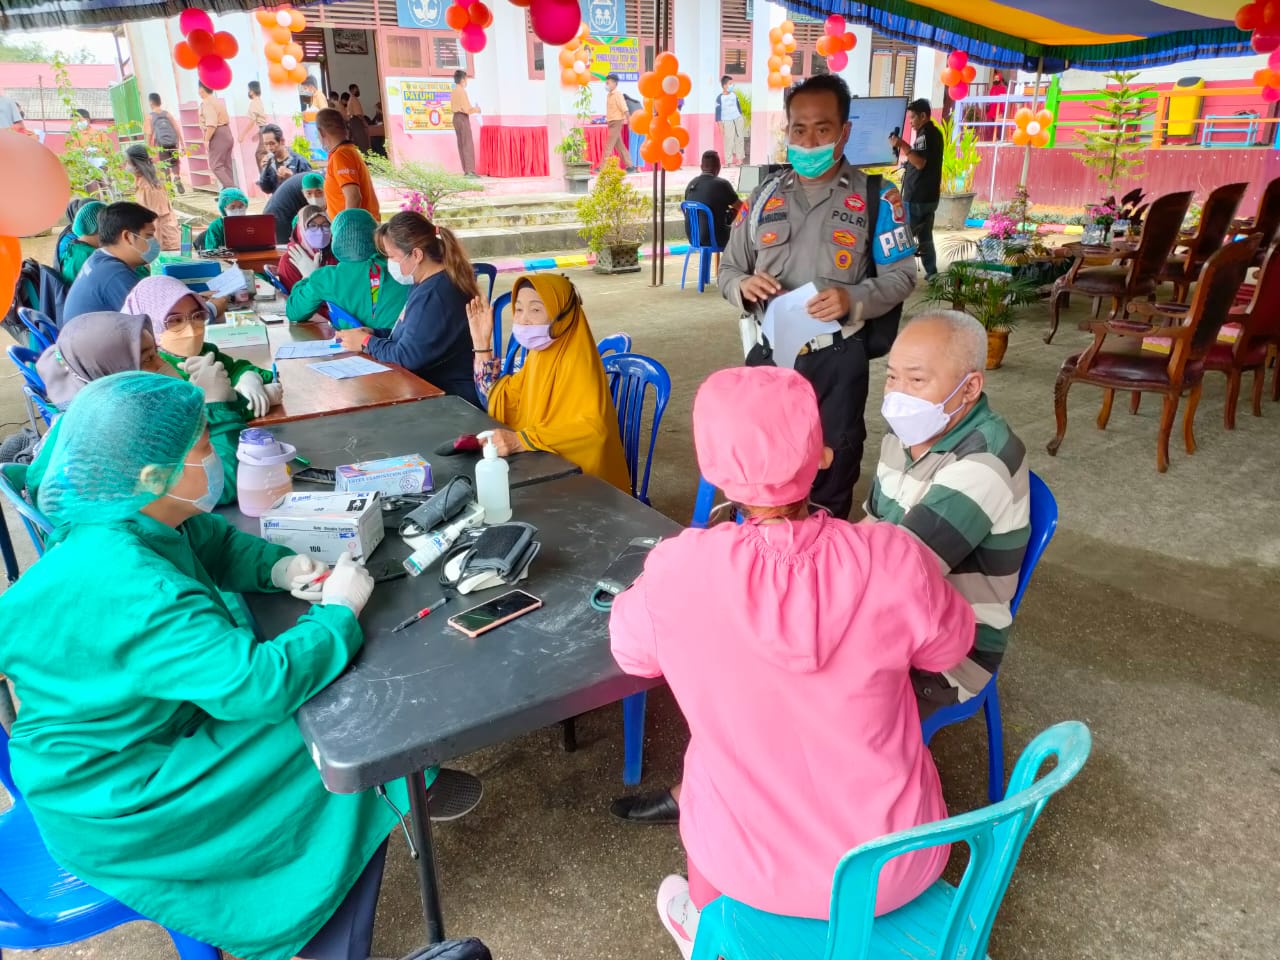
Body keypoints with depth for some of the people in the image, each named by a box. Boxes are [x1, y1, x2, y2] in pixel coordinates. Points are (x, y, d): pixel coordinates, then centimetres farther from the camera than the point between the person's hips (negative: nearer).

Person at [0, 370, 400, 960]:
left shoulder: (131, 520, -8)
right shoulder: (130, 590, -35)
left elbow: (218, 543, 11)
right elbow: (260, 685, -38)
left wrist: (277, 567, -8)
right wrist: (338, 614, -23)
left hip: (153, 729, 9)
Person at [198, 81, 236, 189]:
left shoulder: (206, 103, -14)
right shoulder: (219, 100, 17)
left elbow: (211, 124, -24)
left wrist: (206, 140, -20)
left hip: (217, 136, -10)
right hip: (226, 133, 10)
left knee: (216, 166, -11)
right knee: (226, 165, 10)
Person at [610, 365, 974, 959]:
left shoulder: (680, 572, -23)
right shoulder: (892, 560, -22)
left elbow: (632, 653, -1)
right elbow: (949, 647, 0)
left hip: (758, 867, -1)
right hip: (901, 864, 1)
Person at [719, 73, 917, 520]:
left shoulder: (875, 197, 0)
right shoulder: (764, 196, 9)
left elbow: (901, 276, -1)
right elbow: (727, 270, 14)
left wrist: (853, 300, -21)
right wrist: (743, 285, -10)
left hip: (836, 360, -2)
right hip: (767, 354, 3)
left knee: (830, 481, 10)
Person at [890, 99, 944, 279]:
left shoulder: (925, 134, -13)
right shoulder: (934, 132, 18)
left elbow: (920, 163, -24)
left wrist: (903, 146, -28)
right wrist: (904, 148, 14)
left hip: (918, 198, -10)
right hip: (927, 196, 10)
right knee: (925, 237, 14)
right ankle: (932, 274, 17)